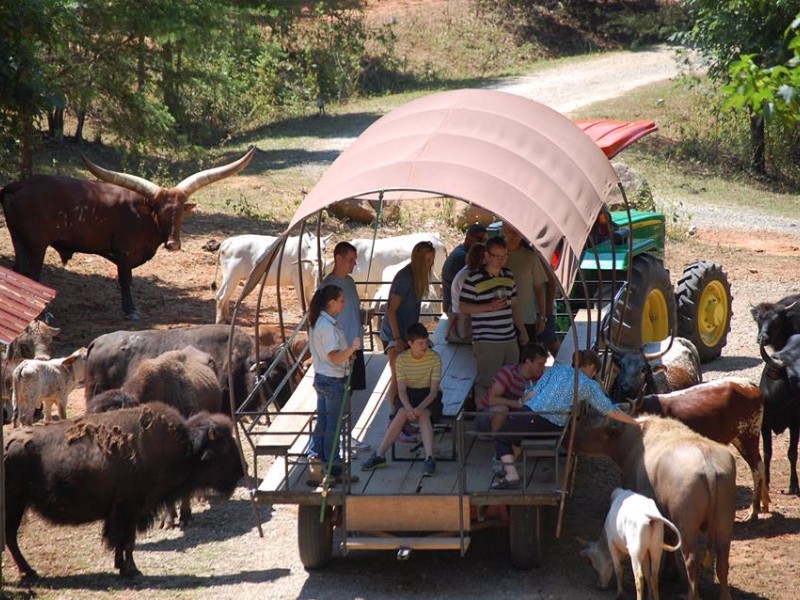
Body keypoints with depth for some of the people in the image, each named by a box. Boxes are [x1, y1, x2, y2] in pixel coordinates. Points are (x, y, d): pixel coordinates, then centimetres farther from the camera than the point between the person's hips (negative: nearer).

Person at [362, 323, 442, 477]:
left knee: (424, 414, -34)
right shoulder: (402, 359, -6)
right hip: (409, 395, 1)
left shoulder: (434, 357, -10)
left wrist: (419, 408, -30)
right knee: (402, 413, -31)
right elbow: (401, 389, -11)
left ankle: (429, 458, -43)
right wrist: (408, 408, -31)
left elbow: (434, 390, -14)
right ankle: (379, 455, -29)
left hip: (428, 396, -1)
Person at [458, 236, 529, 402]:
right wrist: (489, 307, -18)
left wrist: (522, 330, 20)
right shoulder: (474, 279, -10)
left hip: (510, 339, 7)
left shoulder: (509, 276, 11)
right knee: (486, 382, -4)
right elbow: (463, 307, -8)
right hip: (486, 342, -6)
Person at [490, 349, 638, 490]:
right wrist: (635, 422, 22)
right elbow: (611, 411, 11)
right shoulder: (590, 385, 11)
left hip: (531, 414, -1)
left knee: (501, 439, 15)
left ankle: (511, 474, -11)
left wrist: (522, 402, 24)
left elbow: (532, 393, 6)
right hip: (553, 428, 2)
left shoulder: (557, 369, 12)